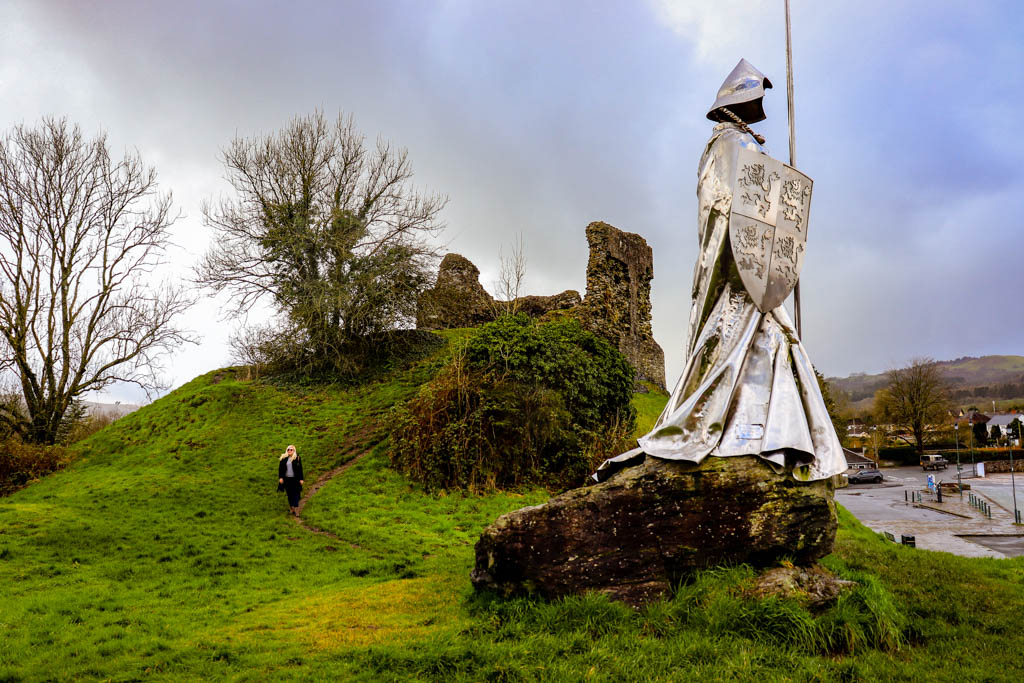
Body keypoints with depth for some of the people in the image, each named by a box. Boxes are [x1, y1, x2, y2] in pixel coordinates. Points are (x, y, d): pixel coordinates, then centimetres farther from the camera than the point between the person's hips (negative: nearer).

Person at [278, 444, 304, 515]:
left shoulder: (297, 458, -2)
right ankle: (291, 508, 20)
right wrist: (280, 477, -2)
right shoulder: (283, 458, 3)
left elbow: (300, 469, 1)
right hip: (287, 479, 2)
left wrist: (301, 479, 0)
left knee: (295, 495, -5)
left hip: (295, 479, -2)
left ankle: (296, 510, -6)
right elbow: (280, 468, 6)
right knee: (289, 495, 10)